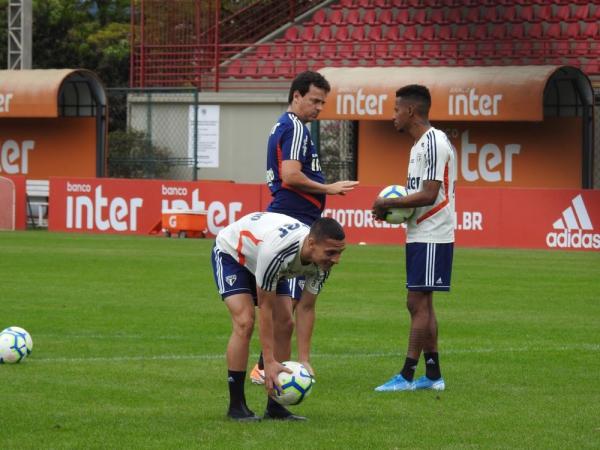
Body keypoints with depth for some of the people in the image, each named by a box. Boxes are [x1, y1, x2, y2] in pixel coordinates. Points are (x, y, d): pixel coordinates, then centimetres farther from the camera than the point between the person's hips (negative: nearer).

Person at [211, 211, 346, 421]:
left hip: (260, 261, 7)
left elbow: (307, 309, -14)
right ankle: (236, 406, -15)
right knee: (245, 322, -22)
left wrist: (304, 360, -19)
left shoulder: (323, 261, -24)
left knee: (283, 324, -5)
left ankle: (275, 406, 1)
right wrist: (269, 362, -35)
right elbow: (265, 307, -35)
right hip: (230, 252, -7)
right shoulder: (277, 249, -44)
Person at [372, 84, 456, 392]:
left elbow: (428, 195, -22)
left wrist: (387, 203, -14)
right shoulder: (419, 144, 16)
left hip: (431, 238, -10)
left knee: (418, 304, -8)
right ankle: (433, 375, 15)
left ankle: (407, 376, -6)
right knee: (421, 304, 11)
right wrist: (391, 208, 6)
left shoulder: (434, 144, -16)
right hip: (419, 236, 10)